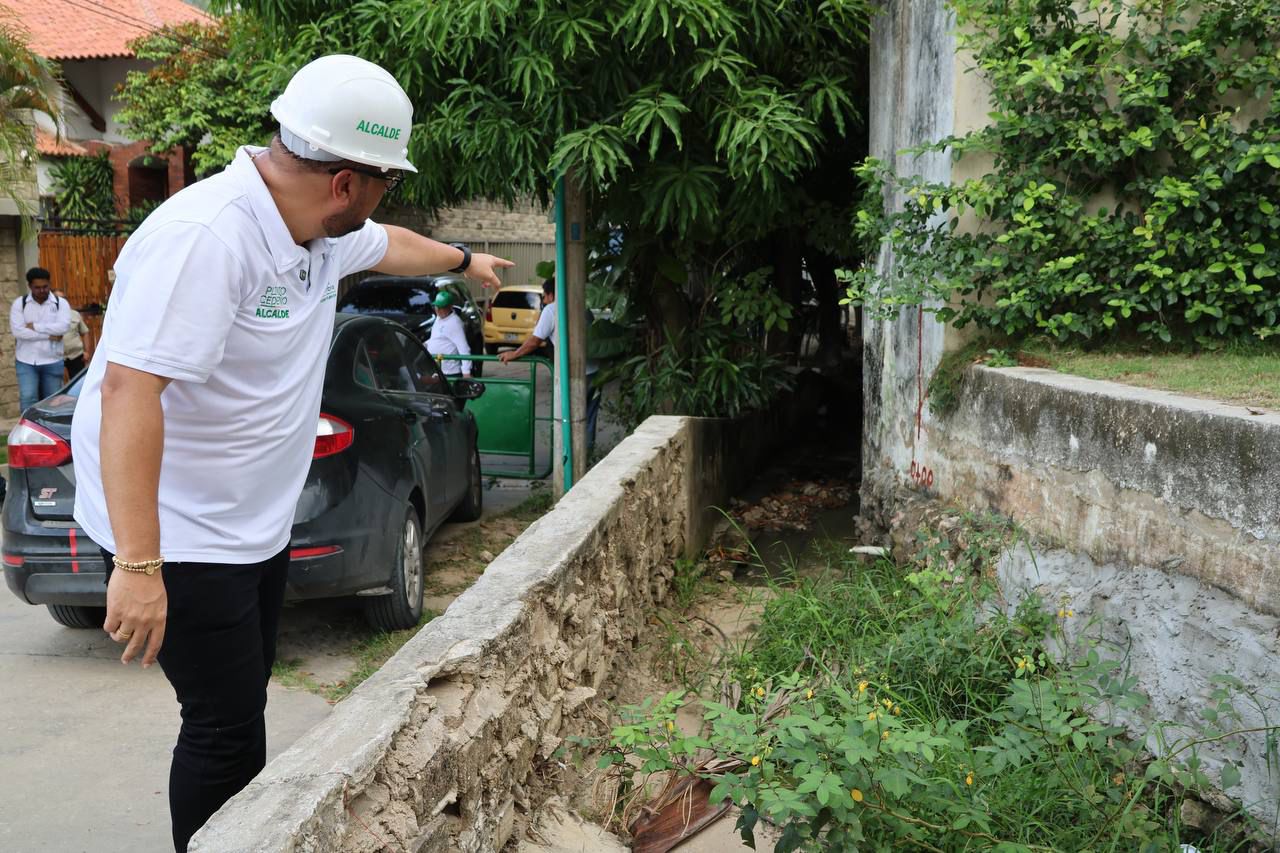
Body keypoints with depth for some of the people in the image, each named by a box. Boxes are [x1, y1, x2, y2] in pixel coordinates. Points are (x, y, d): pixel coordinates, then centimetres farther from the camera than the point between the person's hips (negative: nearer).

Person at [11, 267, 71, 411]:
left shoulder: (61, 303, 3)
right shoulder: (19, 304, 3)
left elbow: (63, 326, -14)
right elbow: (17, 331, -11)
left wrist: (34, 326, -11)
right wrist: (49, 335, -13)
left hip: (52, 362, 1)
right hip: (26, 362, -1)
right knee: (27, 399, -13)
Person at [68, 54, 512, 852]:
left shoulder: (321, 228, 1)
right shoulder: (205, 237, -28)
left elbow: (389, 245, 25)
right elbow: (129, 391, -34)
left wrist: (465, 260, 44)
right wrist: (138, 565, -37)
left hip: (258, 521, 9)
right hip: (184, 537, -9)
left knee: (245, 704, 18)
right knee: (228, 728, -4)